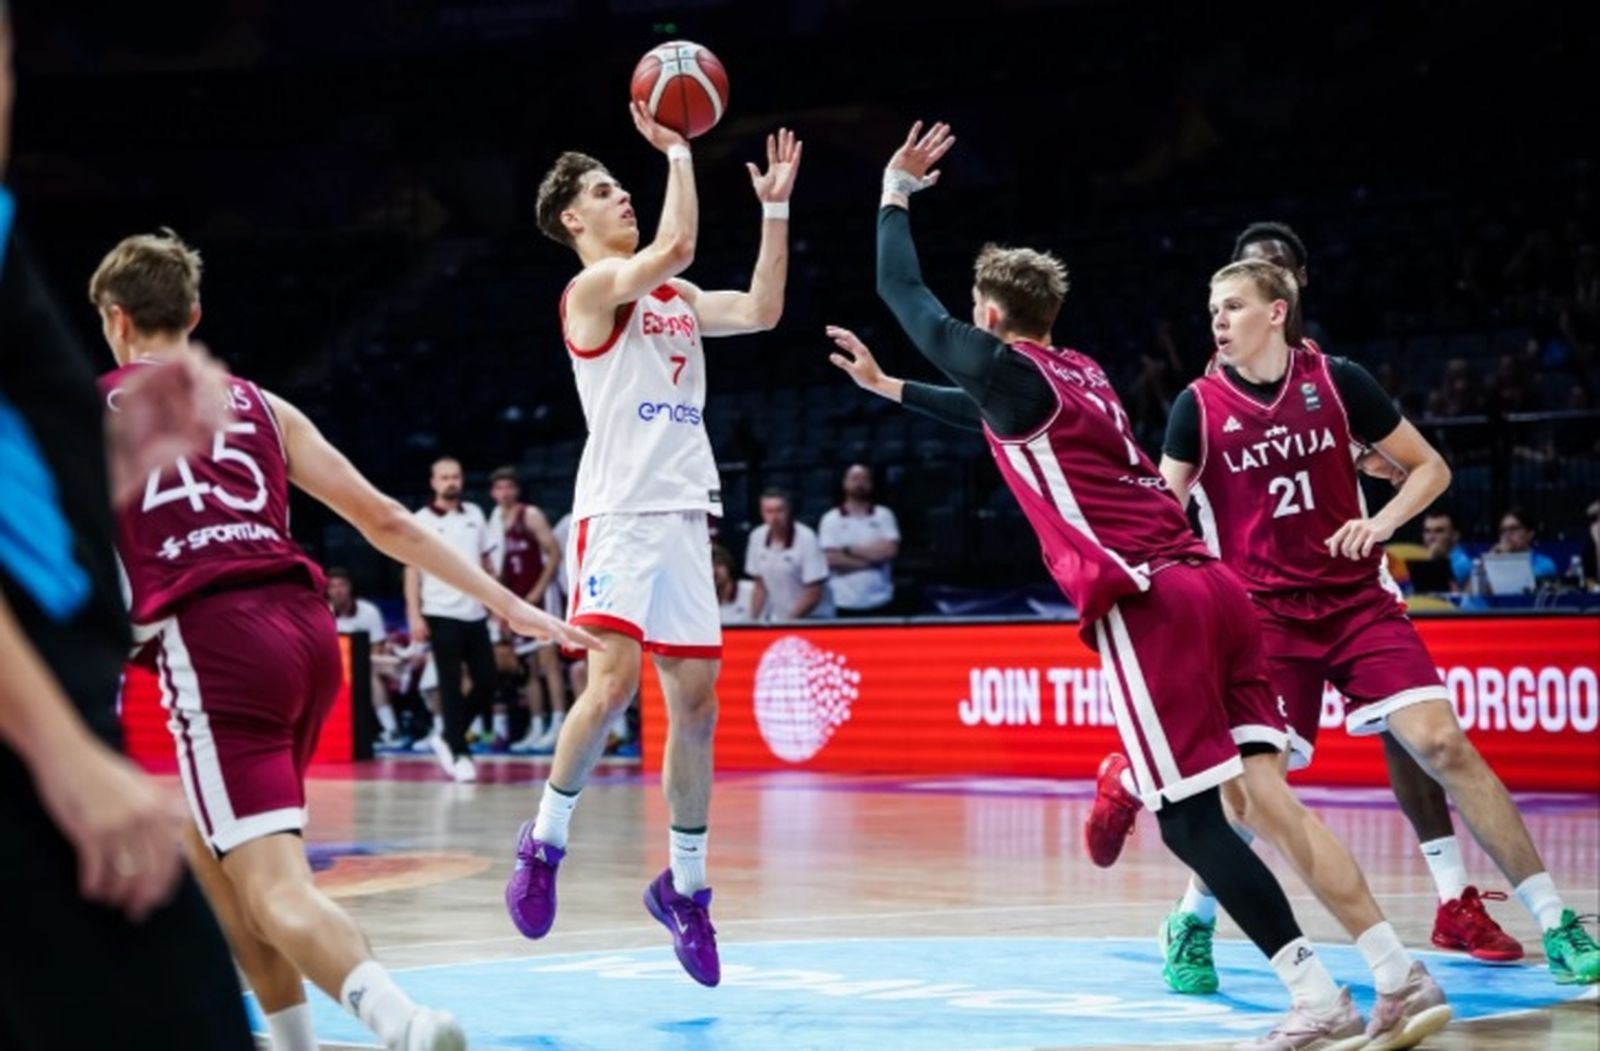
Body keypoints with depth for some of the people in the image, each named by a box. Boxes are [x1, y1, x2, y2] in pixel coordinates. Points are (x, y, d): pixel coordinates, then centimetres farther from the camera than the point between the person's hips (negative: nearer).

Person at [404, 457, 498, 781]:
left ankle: (447, 738, 18)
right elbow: (412, 569, -3)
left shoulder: (475, 514, 12)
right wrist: (415, 615, -10)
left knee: (486, 682, 2)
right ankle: (459, 753, 1)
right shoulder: (421, 521, -1)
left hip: (476, 613, 5)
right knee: (451, 685, -5)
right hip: (442, 614, -5)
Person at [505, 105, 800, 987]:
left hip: (684, 515, 7)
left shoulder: (674, 297, 19)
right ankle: (545, 838, 1)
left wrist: (775, 207, 10)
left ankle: (685, 884, 17)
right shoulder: (593, 288, -4)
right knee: (612, 685, -20)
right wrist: (677, 150, -12)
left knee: (696, 704, 6)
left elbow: (761, 311, 11)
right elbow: (677, 243, -19)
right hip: (619, 512, -7)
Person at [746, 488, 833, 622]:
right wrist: (753, 621, 2)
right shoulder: (757, 537, 0)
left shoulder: (807, 539, -15)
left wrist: (790, 621, -14)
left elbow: (814, 594, -14)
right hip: (775, 620, 4)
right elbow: (760, 587, 9)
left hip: (811, 618, -4)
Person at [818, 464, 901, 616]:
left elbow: (890, 550, -8)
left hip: (880, 602, 1)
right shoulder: (831, 519, 1)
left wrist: (850, 550, -8)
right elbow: (832, 559, -10)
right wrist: (872, 558, -11)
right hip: (847, 603, -1)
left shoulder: (883, 515, 5)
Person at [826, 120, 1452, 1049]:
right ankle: (1402, 975, -4)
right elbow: (989, 415, 46)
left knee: (1191, 818, -6)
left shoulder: (1006, 369, 3)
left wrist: (898, 192, 26)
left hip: (1147, 604, -8)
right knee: (1267, 793, 4)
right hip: (1213, 584, 8)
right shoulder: (1082, 375, 26)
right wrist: (889, 387, 53)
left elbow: (904, 291, 13)